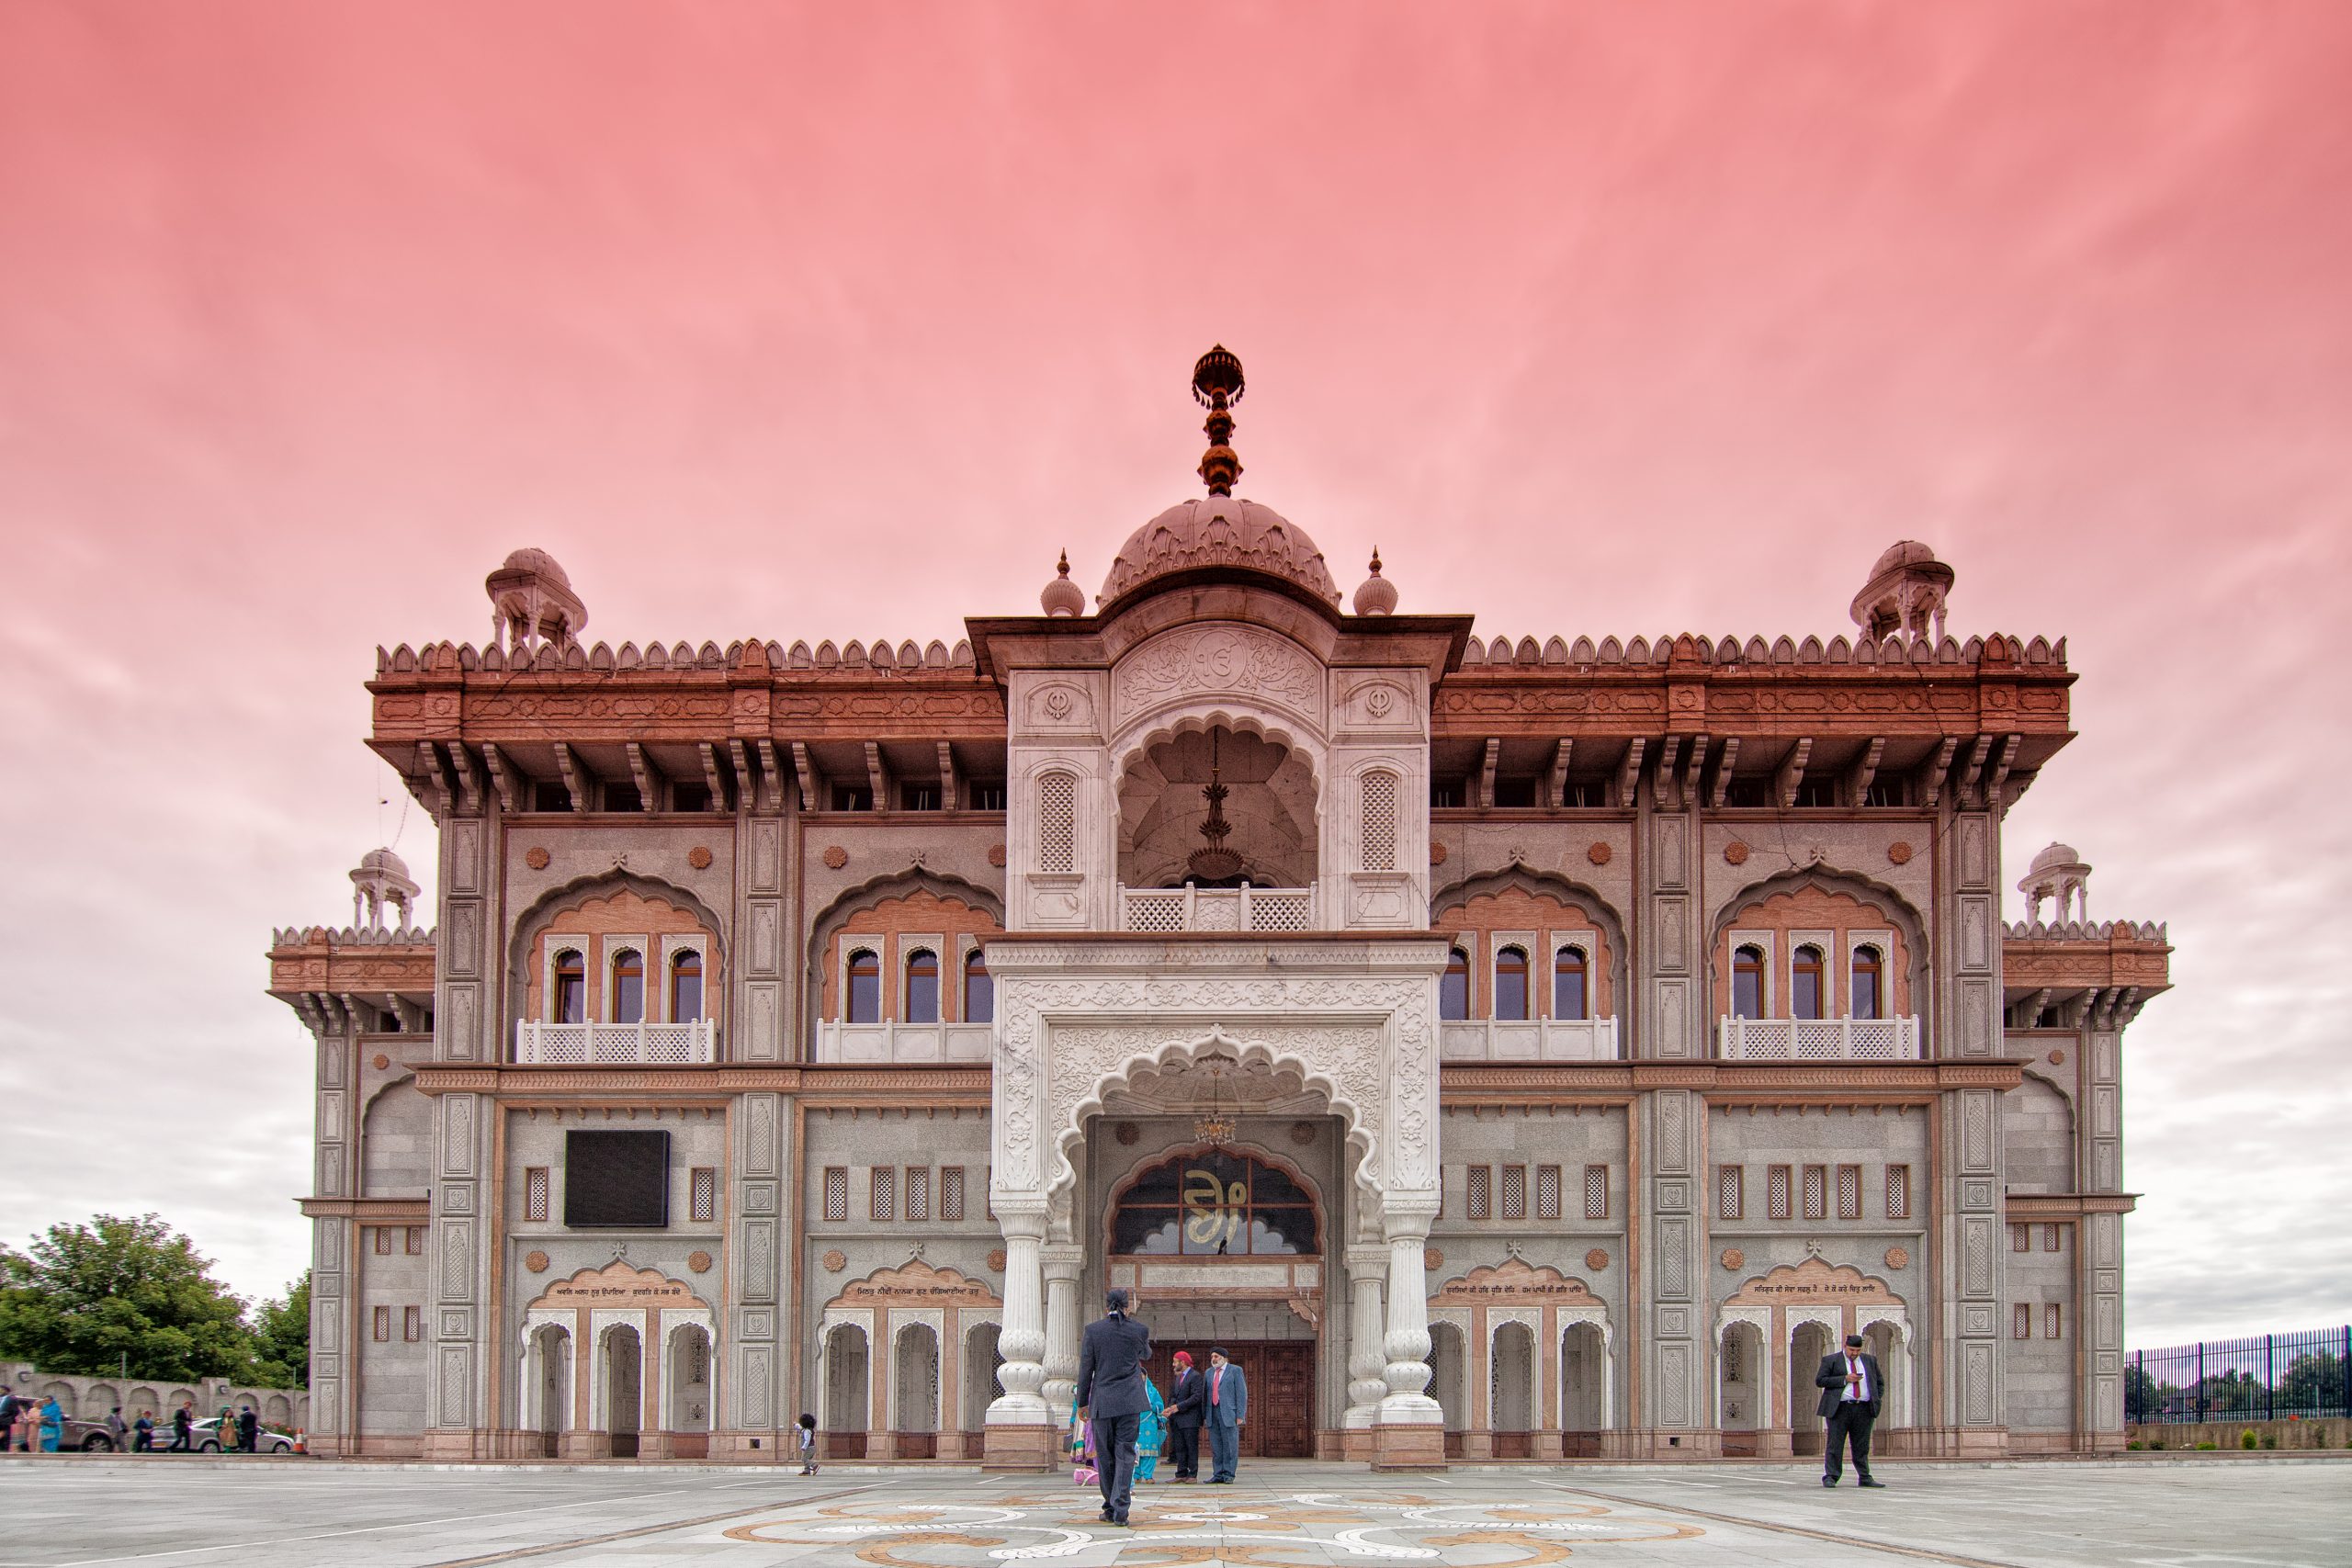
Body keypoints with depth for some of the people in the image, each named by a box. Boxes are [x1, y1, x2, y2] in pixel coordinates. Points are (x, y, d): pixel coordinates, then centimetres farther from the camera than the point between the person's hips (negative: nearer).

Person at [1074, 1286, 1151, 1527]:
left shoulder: (1093, 1330, -2)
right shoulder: (1139, 1330, 0)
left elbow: (1085, 1369, -1)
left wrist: (1082, 1403, 7)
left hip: (1102, 1402, 0)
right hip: (1130, 1401, 0)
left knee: (1105, 1457, 11)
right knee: (1125, 1455, 0)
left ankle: (1110, 1509, 17)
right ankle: (1120, 1510, -10)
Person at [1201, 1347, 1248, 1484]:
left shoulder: (1235, 1370, 0)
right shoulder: (1209, 1372, 17)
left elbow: (1242, 1393, -4)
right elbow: (1206, 1396, 17)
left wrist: (1240, 1416, -11)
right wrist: (1204, 1416, 10)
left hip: (1229, 1413, -5)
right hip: (1213, 1413, 5)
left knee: (1230, 1445, -5)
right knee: (1216, 1447, 4)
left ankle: (1228, 1475, -2)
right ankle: (1218, 1475, 7)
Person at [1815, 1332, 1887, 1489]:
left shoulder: (1870, 1360, 15)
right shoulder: (1830, 1360, 3)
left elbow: (1880, 1382, 23)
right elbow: (1819, 1380, -5)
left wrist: (1876, 1400, 6)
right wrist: (1845, 1379, -12)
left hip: (1863, 1409, 3)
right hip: (1839, 1409, -3)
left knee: (1862, 1446, 6)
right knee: (1834, 1445, -5)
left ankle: (1865, 1478, 10)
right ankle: (1830, 1477, -4)